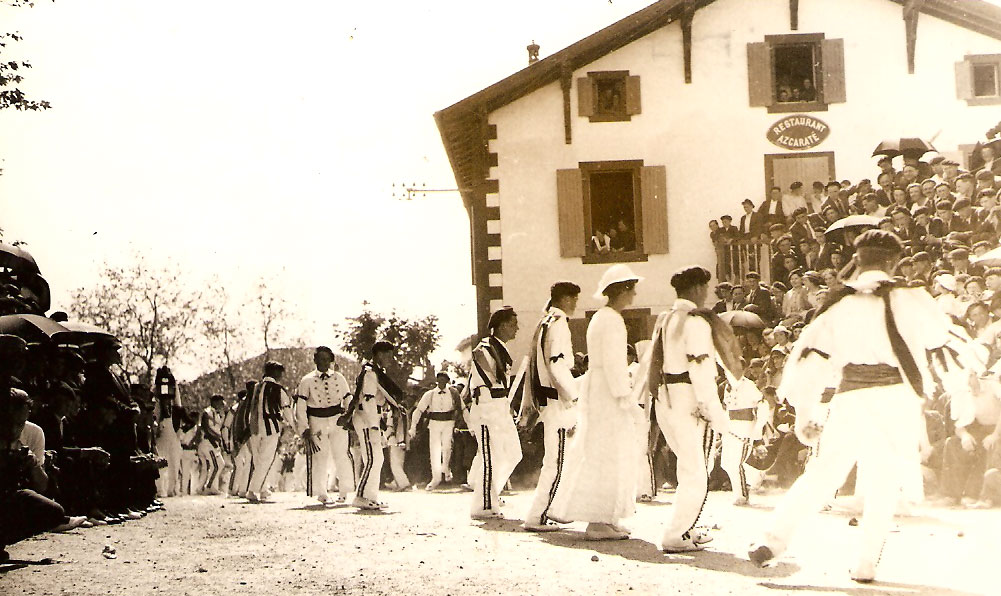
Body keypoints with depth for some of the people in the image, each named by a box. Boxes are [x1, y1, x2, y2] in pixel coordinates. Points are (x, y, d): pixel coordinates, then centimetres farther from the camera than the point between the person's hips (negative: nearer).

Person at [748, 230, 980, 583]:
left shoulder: (840, 306, 9)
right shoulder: (913, 301, 4)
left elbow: (810, 358, 6)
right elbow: (942, 345, 11)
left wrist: (805, 415, 12)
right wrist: (961, 388, 28)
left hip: (850, 400, 1)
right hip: (898, 401, -1)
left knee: (821, 475, 8)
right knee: (884, 487, 12)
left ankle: (773, 539, -5)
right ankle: (865, 565, 11)